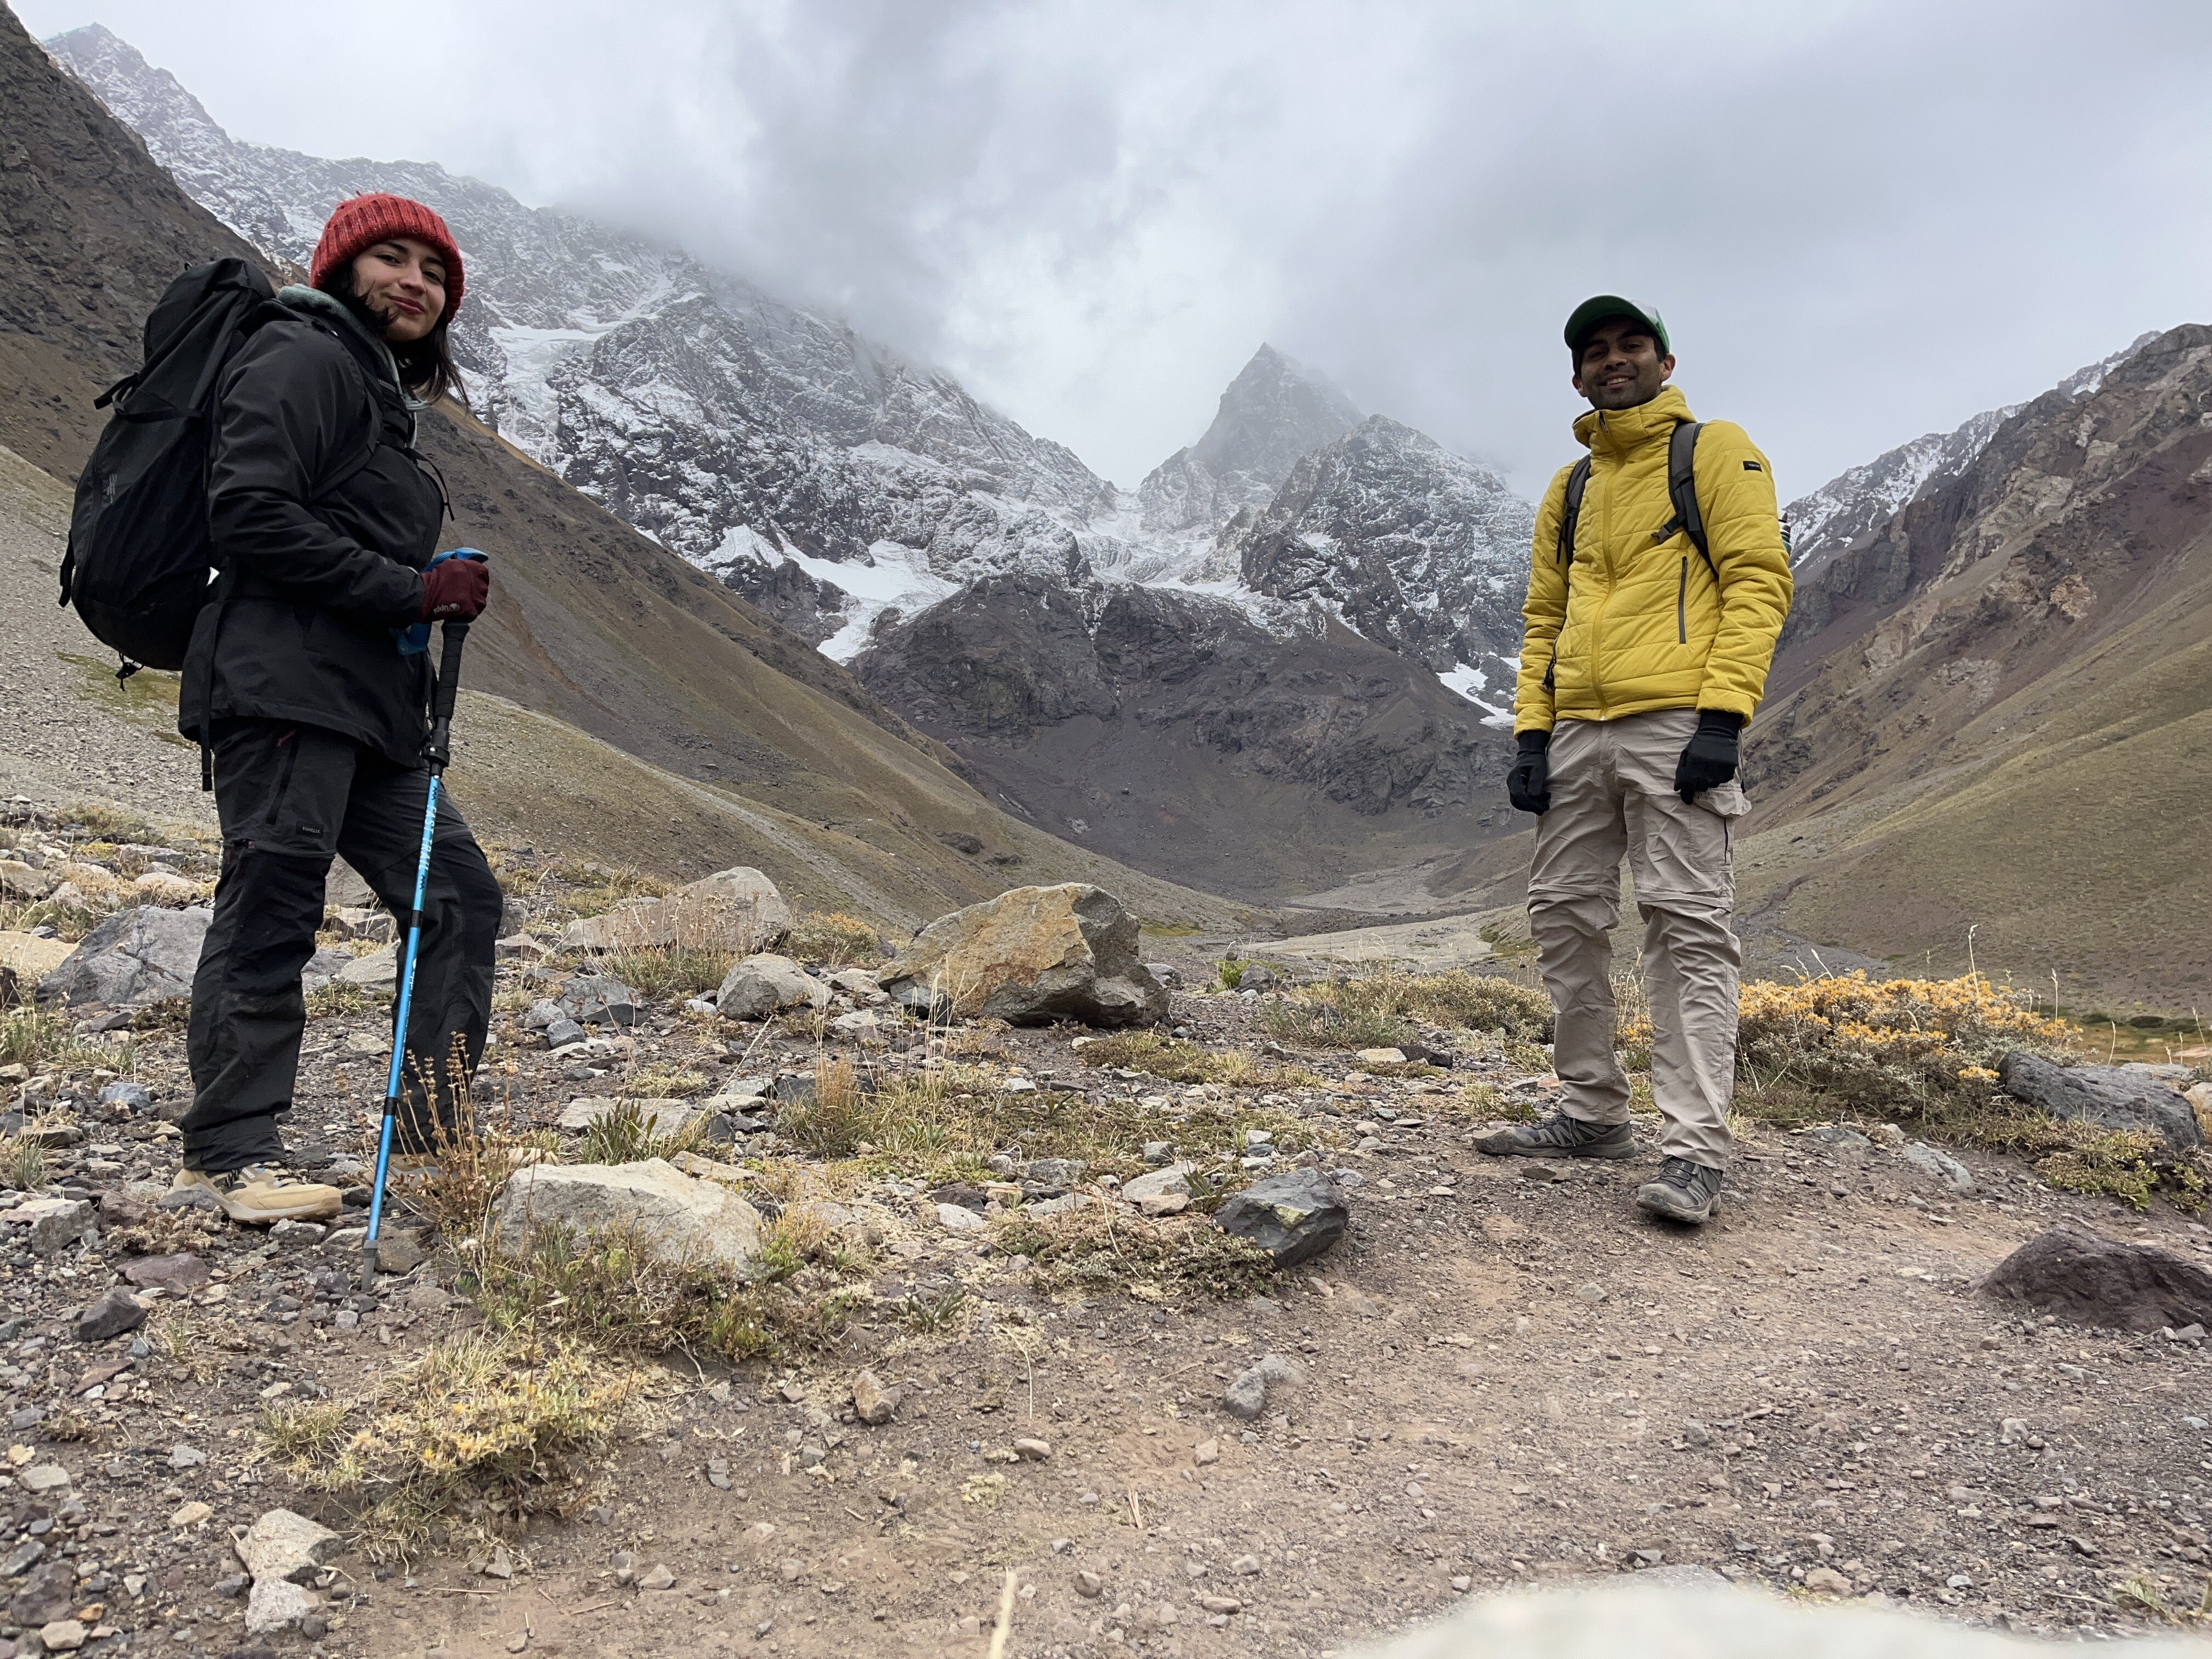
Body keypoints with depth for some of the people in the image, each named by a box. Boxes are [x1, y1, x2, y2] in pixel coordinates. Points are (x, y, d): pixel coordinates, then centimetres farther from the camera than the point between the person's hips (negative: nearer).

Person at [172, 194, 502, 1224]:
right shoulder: (300, 357, -1)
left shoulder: (379, 395, 28)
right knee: (271, 910, -9)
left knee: (461, 899, 4)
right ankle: (226, 1155, -1)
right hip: (284, 686, -9)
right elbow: (249, 513, -14)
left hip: (365, 706, 10)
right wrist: (411, 592, -14)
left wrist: (436, 600, 11)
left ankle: (435, 1138, 8)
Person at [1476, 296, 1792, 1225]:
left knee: (1688, 927, -10)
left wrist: (1724, 715, -16)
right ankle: (1592, 1114, 19)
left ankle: (1694, 1153, -9)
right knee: (1563, 917, 7)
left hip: (1676, 725, -6)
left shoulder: (1716, 451, 4)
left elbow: (1759, 581, -5)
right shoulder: (1569, 488, 21)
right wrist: (1531, 730, 8)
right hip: (1578, 731, 7)